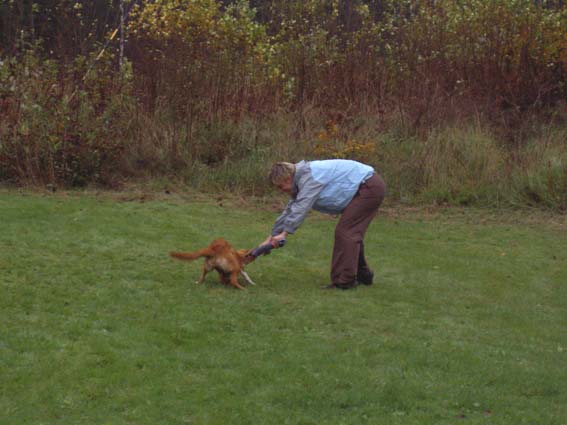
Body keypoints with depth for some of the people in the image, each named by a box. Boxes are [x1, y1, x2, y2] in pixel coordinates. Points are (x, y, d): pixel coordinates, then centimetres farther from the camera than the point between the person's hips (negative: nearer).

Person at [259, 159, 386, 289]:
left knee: (344, 232, -12)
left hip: (370, 187, -10)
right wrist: (271, 237, 15)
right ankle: (362, 275, 29)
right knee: (351, 234, 18)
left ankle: (343, 281, -11)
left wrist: (284, 233, -23)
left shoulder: (309, 176, -19)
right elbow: (290, 211, 16)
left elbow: (301, 208, -25)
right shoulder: (301, 181, 12)